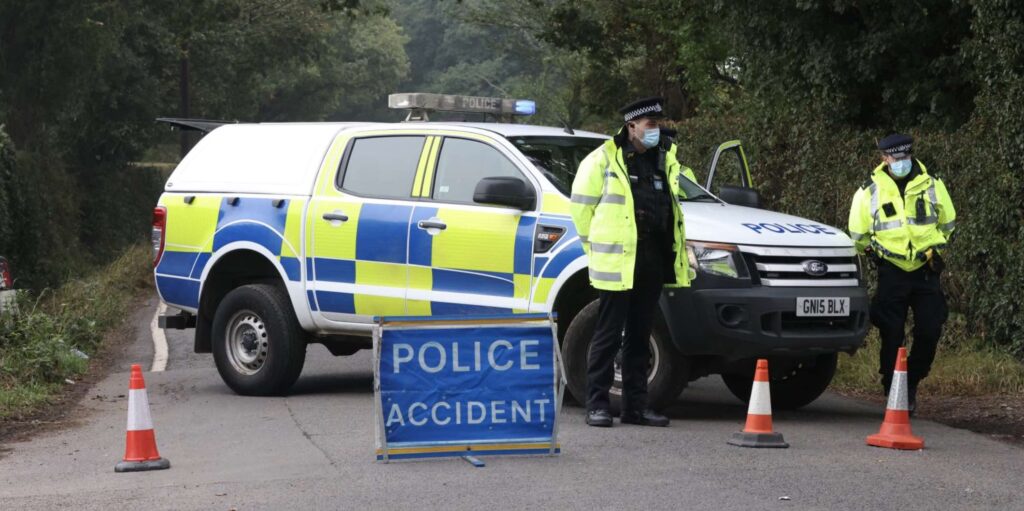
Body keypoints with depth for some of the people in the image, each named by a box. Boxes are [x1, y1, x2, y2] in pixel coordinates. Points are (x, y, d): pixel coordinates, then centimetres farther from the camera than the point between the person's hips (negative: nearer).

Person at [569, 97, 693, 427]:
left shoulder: (665, 158, 15)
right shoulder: (603, 159, -4)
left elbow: (677, 195, 30)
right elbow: (581, 204, 0)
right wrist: (596, 243, 2)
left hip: (654, 261, 6)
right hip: (617, 262, -6)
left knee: (640, 336, 10)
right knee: (608, 335, -3)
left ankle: (635, 406, 15)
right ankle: (597, 405, 1)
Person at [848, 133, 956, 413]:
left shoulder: (931, 185, 1)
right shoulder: (870, 191, -2)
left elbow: (947, 222, 15)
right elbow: (858, 234, 10)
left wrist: (936, 250, 13)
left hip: (926, 271, 1)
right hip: (891, 273, -1)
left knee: (929, 332, -3)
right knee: (891, 336, -3)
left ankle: (911, 384, 18)